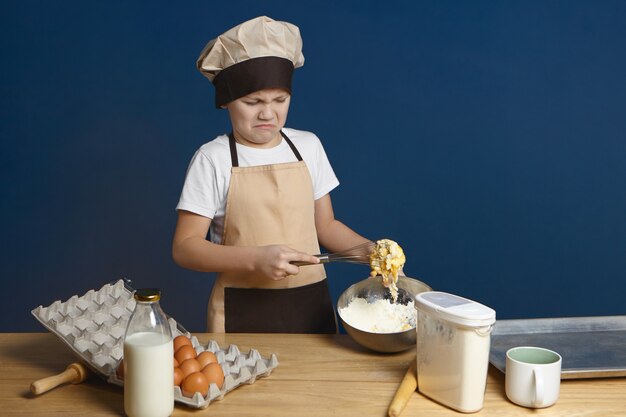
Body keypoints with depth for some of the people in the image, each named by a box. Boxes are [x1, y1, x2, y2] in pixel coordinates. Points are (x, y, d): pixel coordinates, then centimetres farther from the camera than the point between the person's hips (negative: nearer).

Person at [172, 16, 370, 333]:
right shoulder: (213, 159, -8)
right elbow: (185, 248, -10)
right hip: (242, 311, -3)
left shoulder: (308, 146, 4)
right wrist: (255, 258, -23)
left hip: (311, 304, 4)